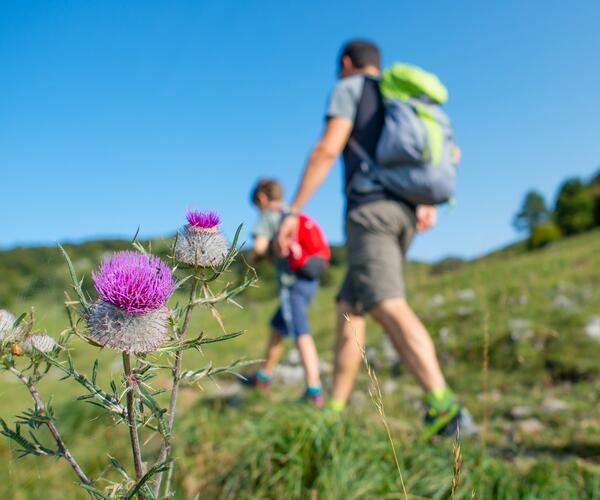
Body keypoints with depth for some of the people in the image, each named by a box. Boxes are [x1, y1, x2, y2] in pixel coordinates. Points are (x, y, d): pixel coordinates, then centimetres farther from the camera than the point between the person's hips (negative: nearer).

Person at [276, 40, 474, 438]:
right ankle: (334, 410, 8)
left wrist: (293, 211, -10)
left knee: (390, 309, -21)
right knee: (349, 309, 10)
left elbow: (328, 148, -8)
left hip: (369, 208, -8)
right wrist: (428, 201, 18)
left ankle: (443, 406, -37)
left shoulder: (351, 87, 6)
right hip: (404, 215, 8)